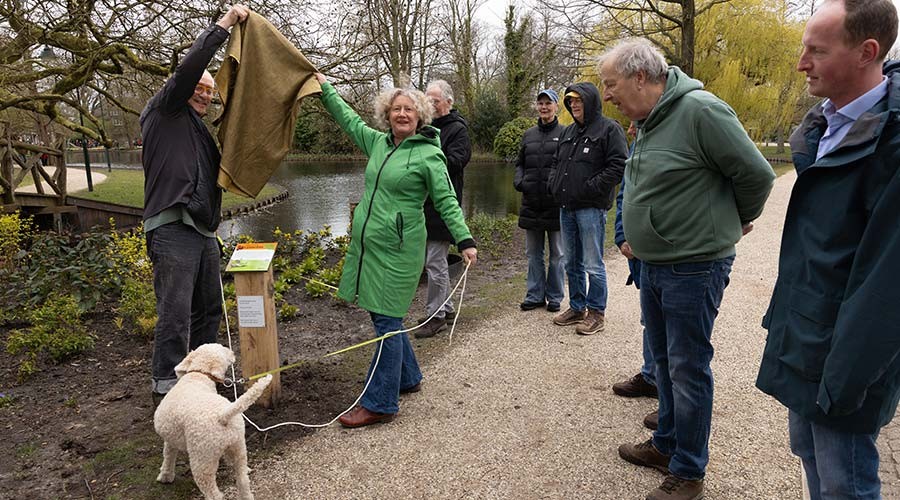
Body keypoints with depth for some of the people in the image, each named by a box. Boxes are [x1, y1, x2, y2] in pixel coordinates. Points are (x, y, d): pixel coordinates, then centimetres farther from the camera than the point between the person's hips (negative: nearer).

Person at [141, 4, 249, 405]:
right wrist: (224, 24, -11)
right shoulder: (164, 110, 2)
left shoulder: (198, 130, 26)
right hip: (173, 229, -9)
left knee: (208, 308, 14)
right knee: (175, 313, -9)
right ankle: (166, 389, 0)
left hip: (203, 229, 9)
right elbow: (189, 67, -13)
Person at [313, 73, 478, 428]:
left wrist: (464, 241, -18)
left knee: (387, 321, -4)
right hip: (367, 245, 8)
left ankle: (380, 404, 6)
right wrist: (324, 87, 32)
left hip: (397, 251, -7)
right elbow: (348, 119, 27)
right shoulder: (378, 142, 12)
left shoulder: (429, 155, -7)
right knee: (382, 315, 16)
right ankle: (408, 378, 36)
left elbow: (447, 202, -10)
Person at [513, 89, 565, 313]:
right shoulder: (529, 135, 12)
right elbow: (520, 163, 18)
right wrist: (518, 181, 0)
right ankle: (535, 295, 23)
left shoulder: (565, 134, -3)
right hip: (531, 203, 5)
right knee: (533, 253, 12)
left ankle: (554, 297, 18)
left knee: (556, 254, 7)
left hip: (556, 204, -5)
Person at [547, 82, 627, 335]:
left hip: (591, 208, -8)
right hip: (567, 207, 8)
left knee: (593, 264, -2)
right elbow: (556, 162, 27)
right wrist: (554, 184, 9)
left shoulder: (609, 129, -6)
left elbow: (618, 166, -15)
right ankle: (577, 308, 27)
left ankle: (596, 313, 10)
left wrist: (589, 189, -17)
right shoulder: (568, 132, 17)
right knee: (572, 263, 15)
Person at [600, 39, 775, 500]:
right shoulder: (648, 121, 9)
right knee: (664, 360, 19)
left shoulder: (699, 110, -19)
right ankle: (667, 444, 37)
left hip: (693, 268, -9)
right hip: (652, 266, 9)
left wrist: (737, 221, 3)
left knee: (688, 370, 3)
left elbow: (757, 174, -13)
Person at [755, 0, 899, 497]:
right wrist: (784, 316, 15)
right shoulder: (826, 124, 7)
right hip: (803, 338, 8)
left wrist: (847, 380, -19)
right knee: (807, 448, 22)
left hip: (846, 354, -8)